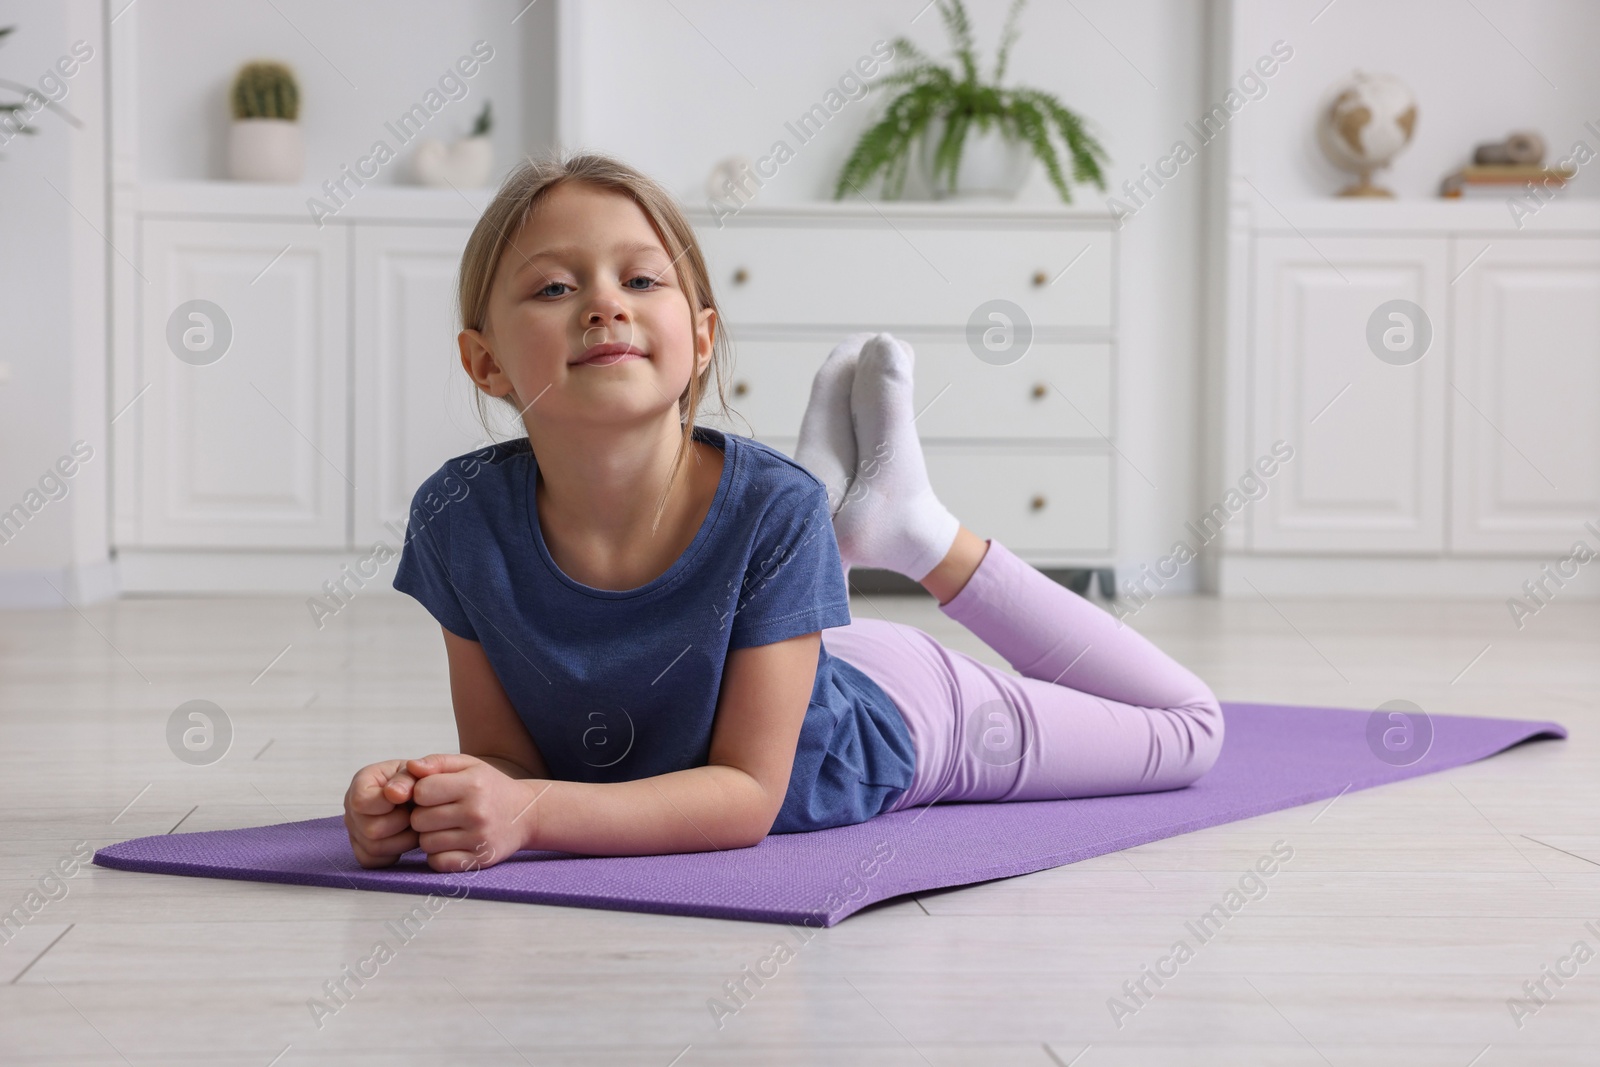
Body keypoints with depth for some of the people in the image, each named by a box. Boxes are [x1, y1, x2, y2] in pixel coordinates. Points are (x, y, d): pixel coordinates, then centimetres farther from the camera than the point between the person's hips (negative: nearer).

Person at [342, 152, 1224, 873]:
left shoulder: (771, 509, -39)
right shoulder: (461, 518, -31)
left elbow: (748, 793, -35)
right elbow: (507, 759, -21)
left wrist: (531, 813, -49)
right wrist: (421, 799, -44)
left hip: (881, 725, -2)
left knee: (1189, 728, 20)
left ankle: (914, 529, 25)